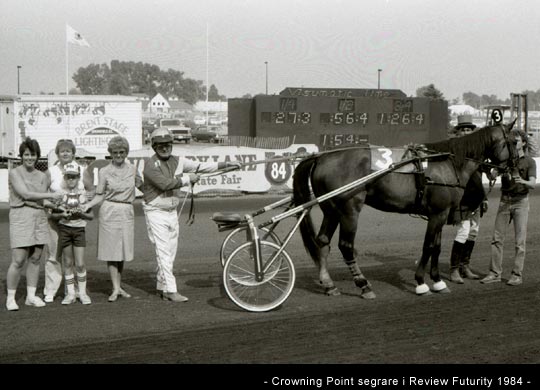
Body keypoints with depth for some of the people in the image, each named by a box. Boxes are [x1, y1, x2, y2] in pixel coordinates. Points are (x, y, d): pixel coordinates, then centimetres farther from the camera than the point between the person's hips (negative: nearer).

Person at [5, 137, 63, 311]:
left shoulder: (42, 176, 13)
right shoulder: (15, 173, -2)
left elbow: (41, 200, 7)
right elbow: (25, 194, -12)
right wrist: (51, 195, -9)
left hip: (39, 217, 5)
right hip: (20, 217, -5)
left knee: (35, 259, 6)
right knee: (18, 260, -7)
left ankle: (31, 296, 14)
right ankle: (10, 298, 4)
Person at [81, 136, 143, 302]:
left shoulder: (132, 169, 7)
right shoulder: (105, 171, 1)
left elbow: (142, 186, 18)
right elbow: (100, 195, 3)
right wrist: (87, 205, -11)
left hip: (127, 213, 3)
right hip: (110, 212, -3)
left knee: (123, 250, 7)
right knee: (111, 250, -2)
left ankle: (119, 286, 18)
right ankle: (116, 288, 1)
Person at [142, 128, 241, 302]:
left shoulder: (177, 161, 7)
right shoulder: (151, 165, -14)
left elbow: (201, 166, 9)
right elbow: (165, 183, -26)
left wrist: (226, 164, 6)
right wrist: (188, 179, -18)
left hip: (172, 212, 7)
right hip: (156, 213, -7)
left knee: (170, 253, 10)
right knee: (163, 252, -9)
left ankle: (161, 287, 21)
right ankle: (171, 290, -9)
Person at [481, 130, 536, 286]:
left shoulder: (529, 162, -2)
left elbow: (533, 184, -14)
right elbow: (492, 175, -4)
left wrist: (522, 181, -35)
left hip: (520, 201, -3)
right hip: (505, 201, 3)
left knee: (520, 240, -2)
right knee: (497, 238, 2)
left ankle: (517, 274, 4)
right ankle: (495, 273, 8)